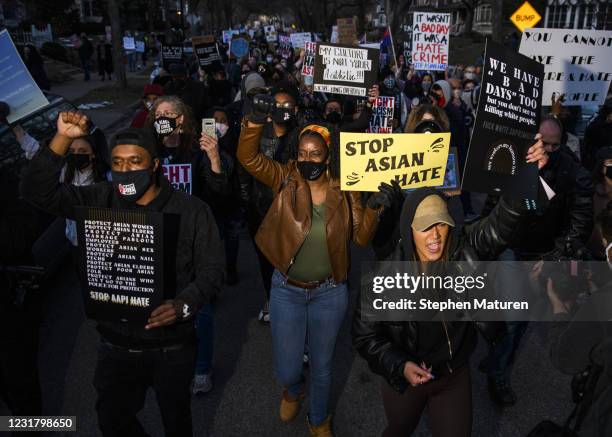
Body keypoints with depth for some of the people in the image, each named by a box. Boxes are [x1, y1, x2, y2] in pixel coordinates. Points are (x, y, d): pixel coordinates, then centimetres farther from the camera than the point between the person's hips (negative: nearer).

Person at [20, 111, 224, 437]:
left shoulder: (191, 211, -11)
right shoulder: (100, 201, -3)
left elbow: (211, 269, -10)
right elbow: (37, 192, -10)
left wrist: (184, 304, -27)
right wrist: (62, 139, -21)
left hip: (172, 347, -2)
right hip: (115, 345, 3)